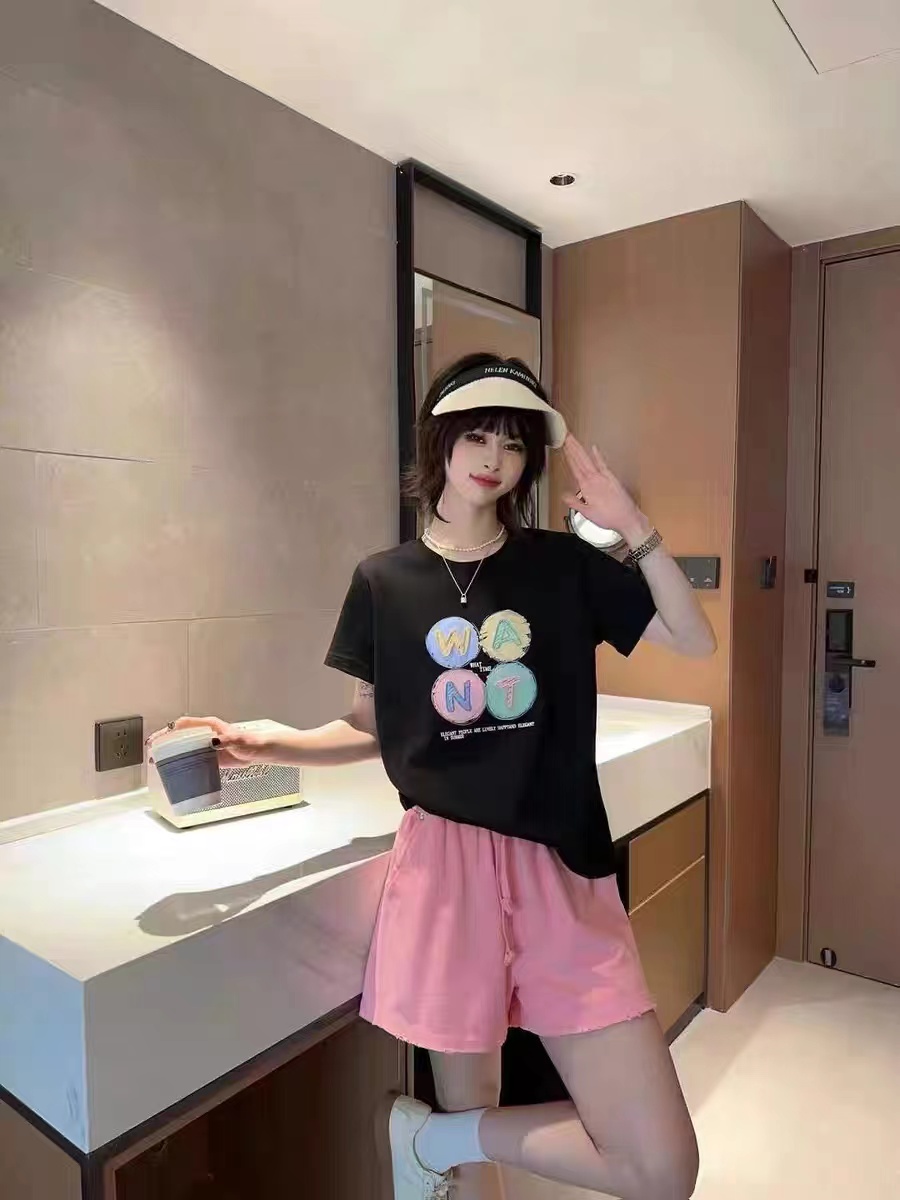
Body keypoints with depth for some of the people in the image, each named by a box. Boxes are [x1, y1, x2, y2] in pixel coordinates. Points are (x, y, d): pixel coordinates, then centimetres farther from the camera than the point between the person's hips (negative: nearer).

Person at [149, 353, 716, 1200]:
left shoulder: (565, 565, 4)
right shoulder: (383, 581, 3)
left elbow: (696, 642, 2)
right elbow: (371, 730, 10)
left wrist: (632, 527, -8)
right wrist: (270, 743, -5)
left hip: (560, 870, 2)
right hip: (446, 864, -1)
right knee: (473, 1115, 15)